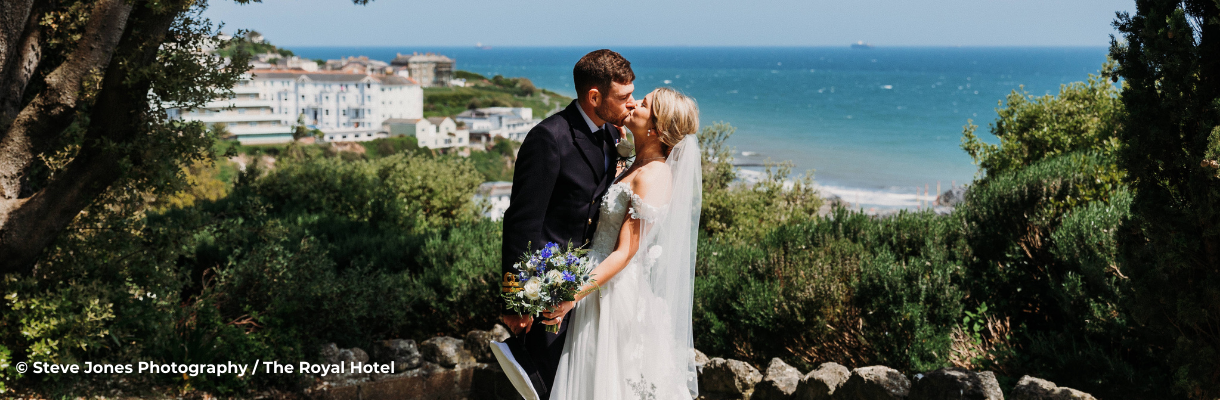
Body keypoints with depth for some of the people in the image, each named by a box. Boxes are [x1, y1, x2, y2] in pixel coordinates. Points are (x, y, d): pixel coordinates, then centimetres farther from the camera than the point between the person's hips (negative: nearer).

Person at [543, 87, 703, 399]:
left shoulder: (652, 177, -21)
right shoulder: (639, 166, 7)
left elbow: (624, 254, -22)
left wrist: (574, 295, -24)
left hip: (620, 292, -9)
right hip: (603, 286, 9)